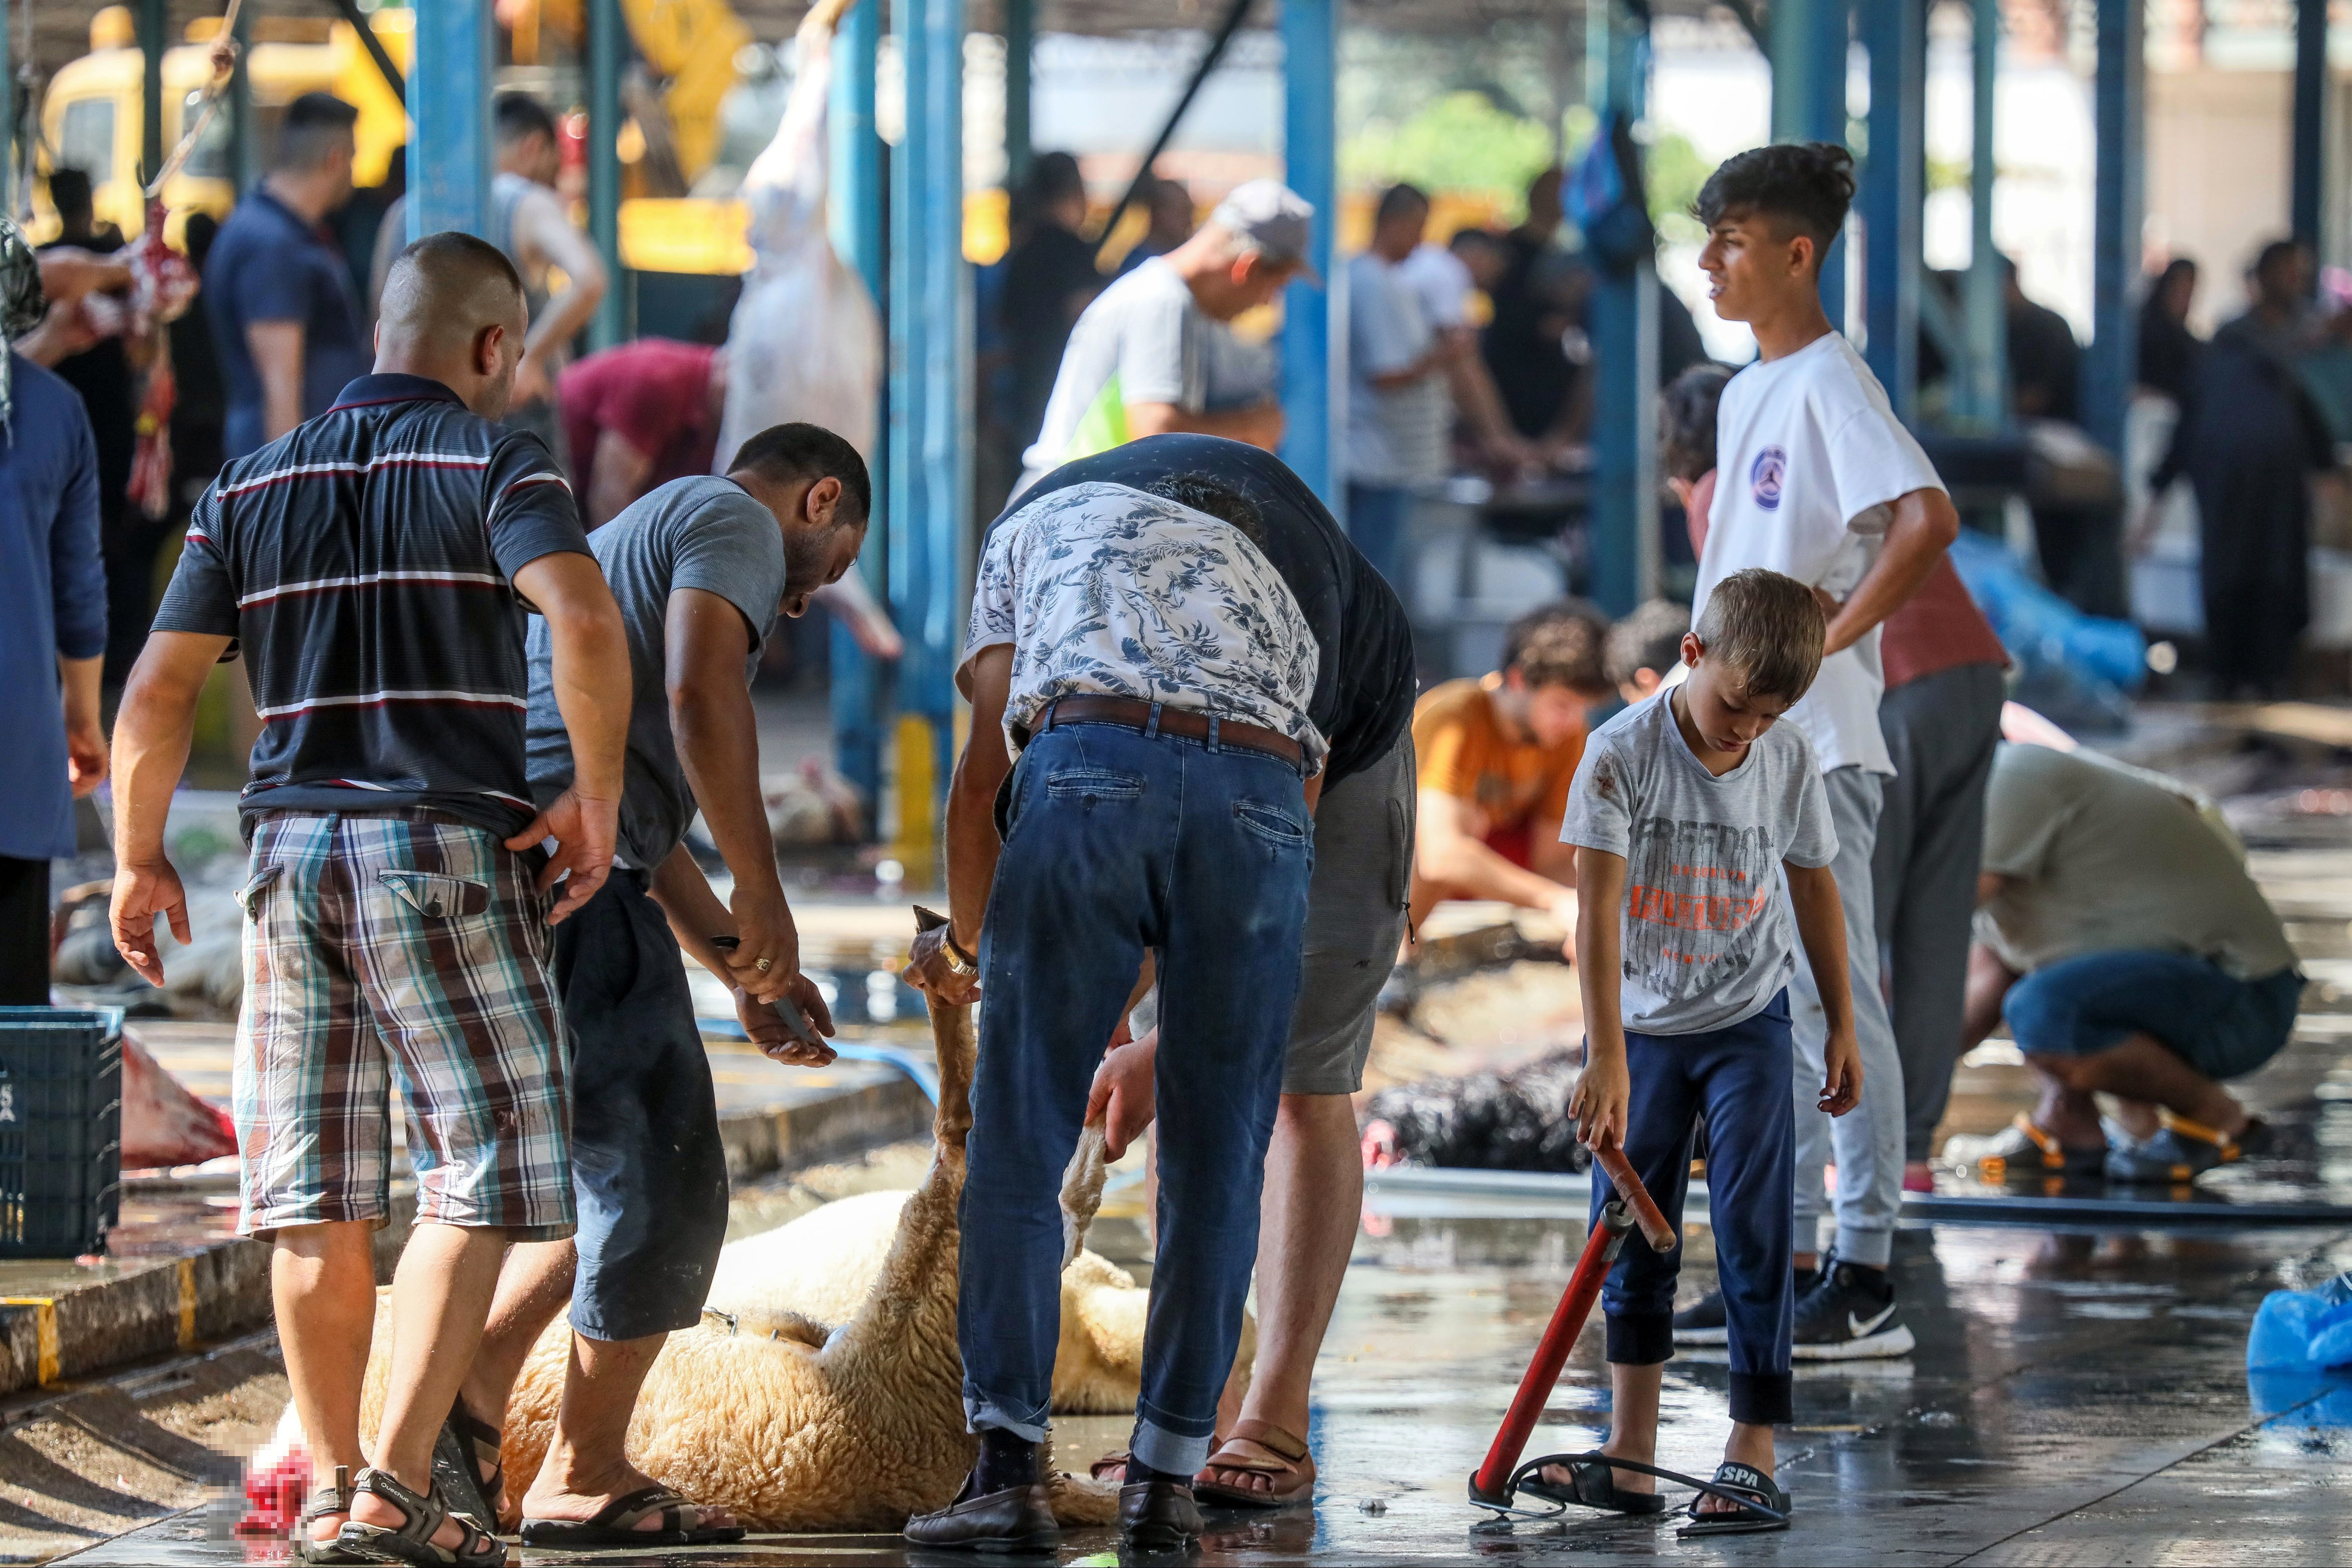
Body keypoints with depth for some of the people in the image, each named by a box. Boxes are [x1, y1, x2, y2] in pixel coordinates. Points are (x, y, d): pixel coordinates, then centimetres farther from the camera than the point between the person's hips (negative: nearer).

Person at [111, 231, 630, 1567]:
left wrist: (140, 858, 17)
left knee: (319, 1196, 10)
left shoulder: (254, 486, 12)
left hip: (293, 845, 5)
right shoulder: (492, 461, -3)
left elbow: (158, 693, 7)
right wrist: (597, 799, -10)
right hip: (445, 850, -5)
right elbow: (585, 619, -21)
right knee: (479, 1174, -1)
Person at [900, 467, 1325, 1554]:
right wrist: (1117, 1007, 46)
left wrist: (965, 943, 43)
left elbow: (983, 767, 28)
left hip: (1092, 764, -2)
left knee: (1020, 1146, 2)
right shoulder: (1276, 599, 39)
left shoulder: (1045, 523, 34)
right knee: (1217, 1166, 10)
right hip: (1265, 794, 2)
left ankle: (1007, 1472, -5)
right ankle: (1165, 1480, 9)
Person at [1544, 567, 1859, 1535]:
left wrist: (1843, 1028, 11)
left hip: (1748, 1027, 0)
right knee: (1631, 1239, 5)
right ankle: (1631, 1457, 12)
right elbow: (1598, 909, -21)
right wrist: (1607, 1060, -27)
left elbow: (1814, 888, 7)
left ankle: (1753, 1459, -8)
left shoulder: (1789, 760, -8)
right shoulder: (1624, 753, -17)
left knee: (1753, 1233, -8)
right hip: (1641, 1028, 0)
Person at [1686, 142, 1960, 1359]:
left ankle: (1867, 1284, -5)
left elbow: (1929, 518, -27)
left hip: (1815, 745, -10)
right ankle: (1784, 1265, 19)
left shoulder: (1830, 385, -14)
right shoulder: (1746, 392, 15)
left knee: (1833, 1005, -7)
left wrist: (1833, 634, -21)